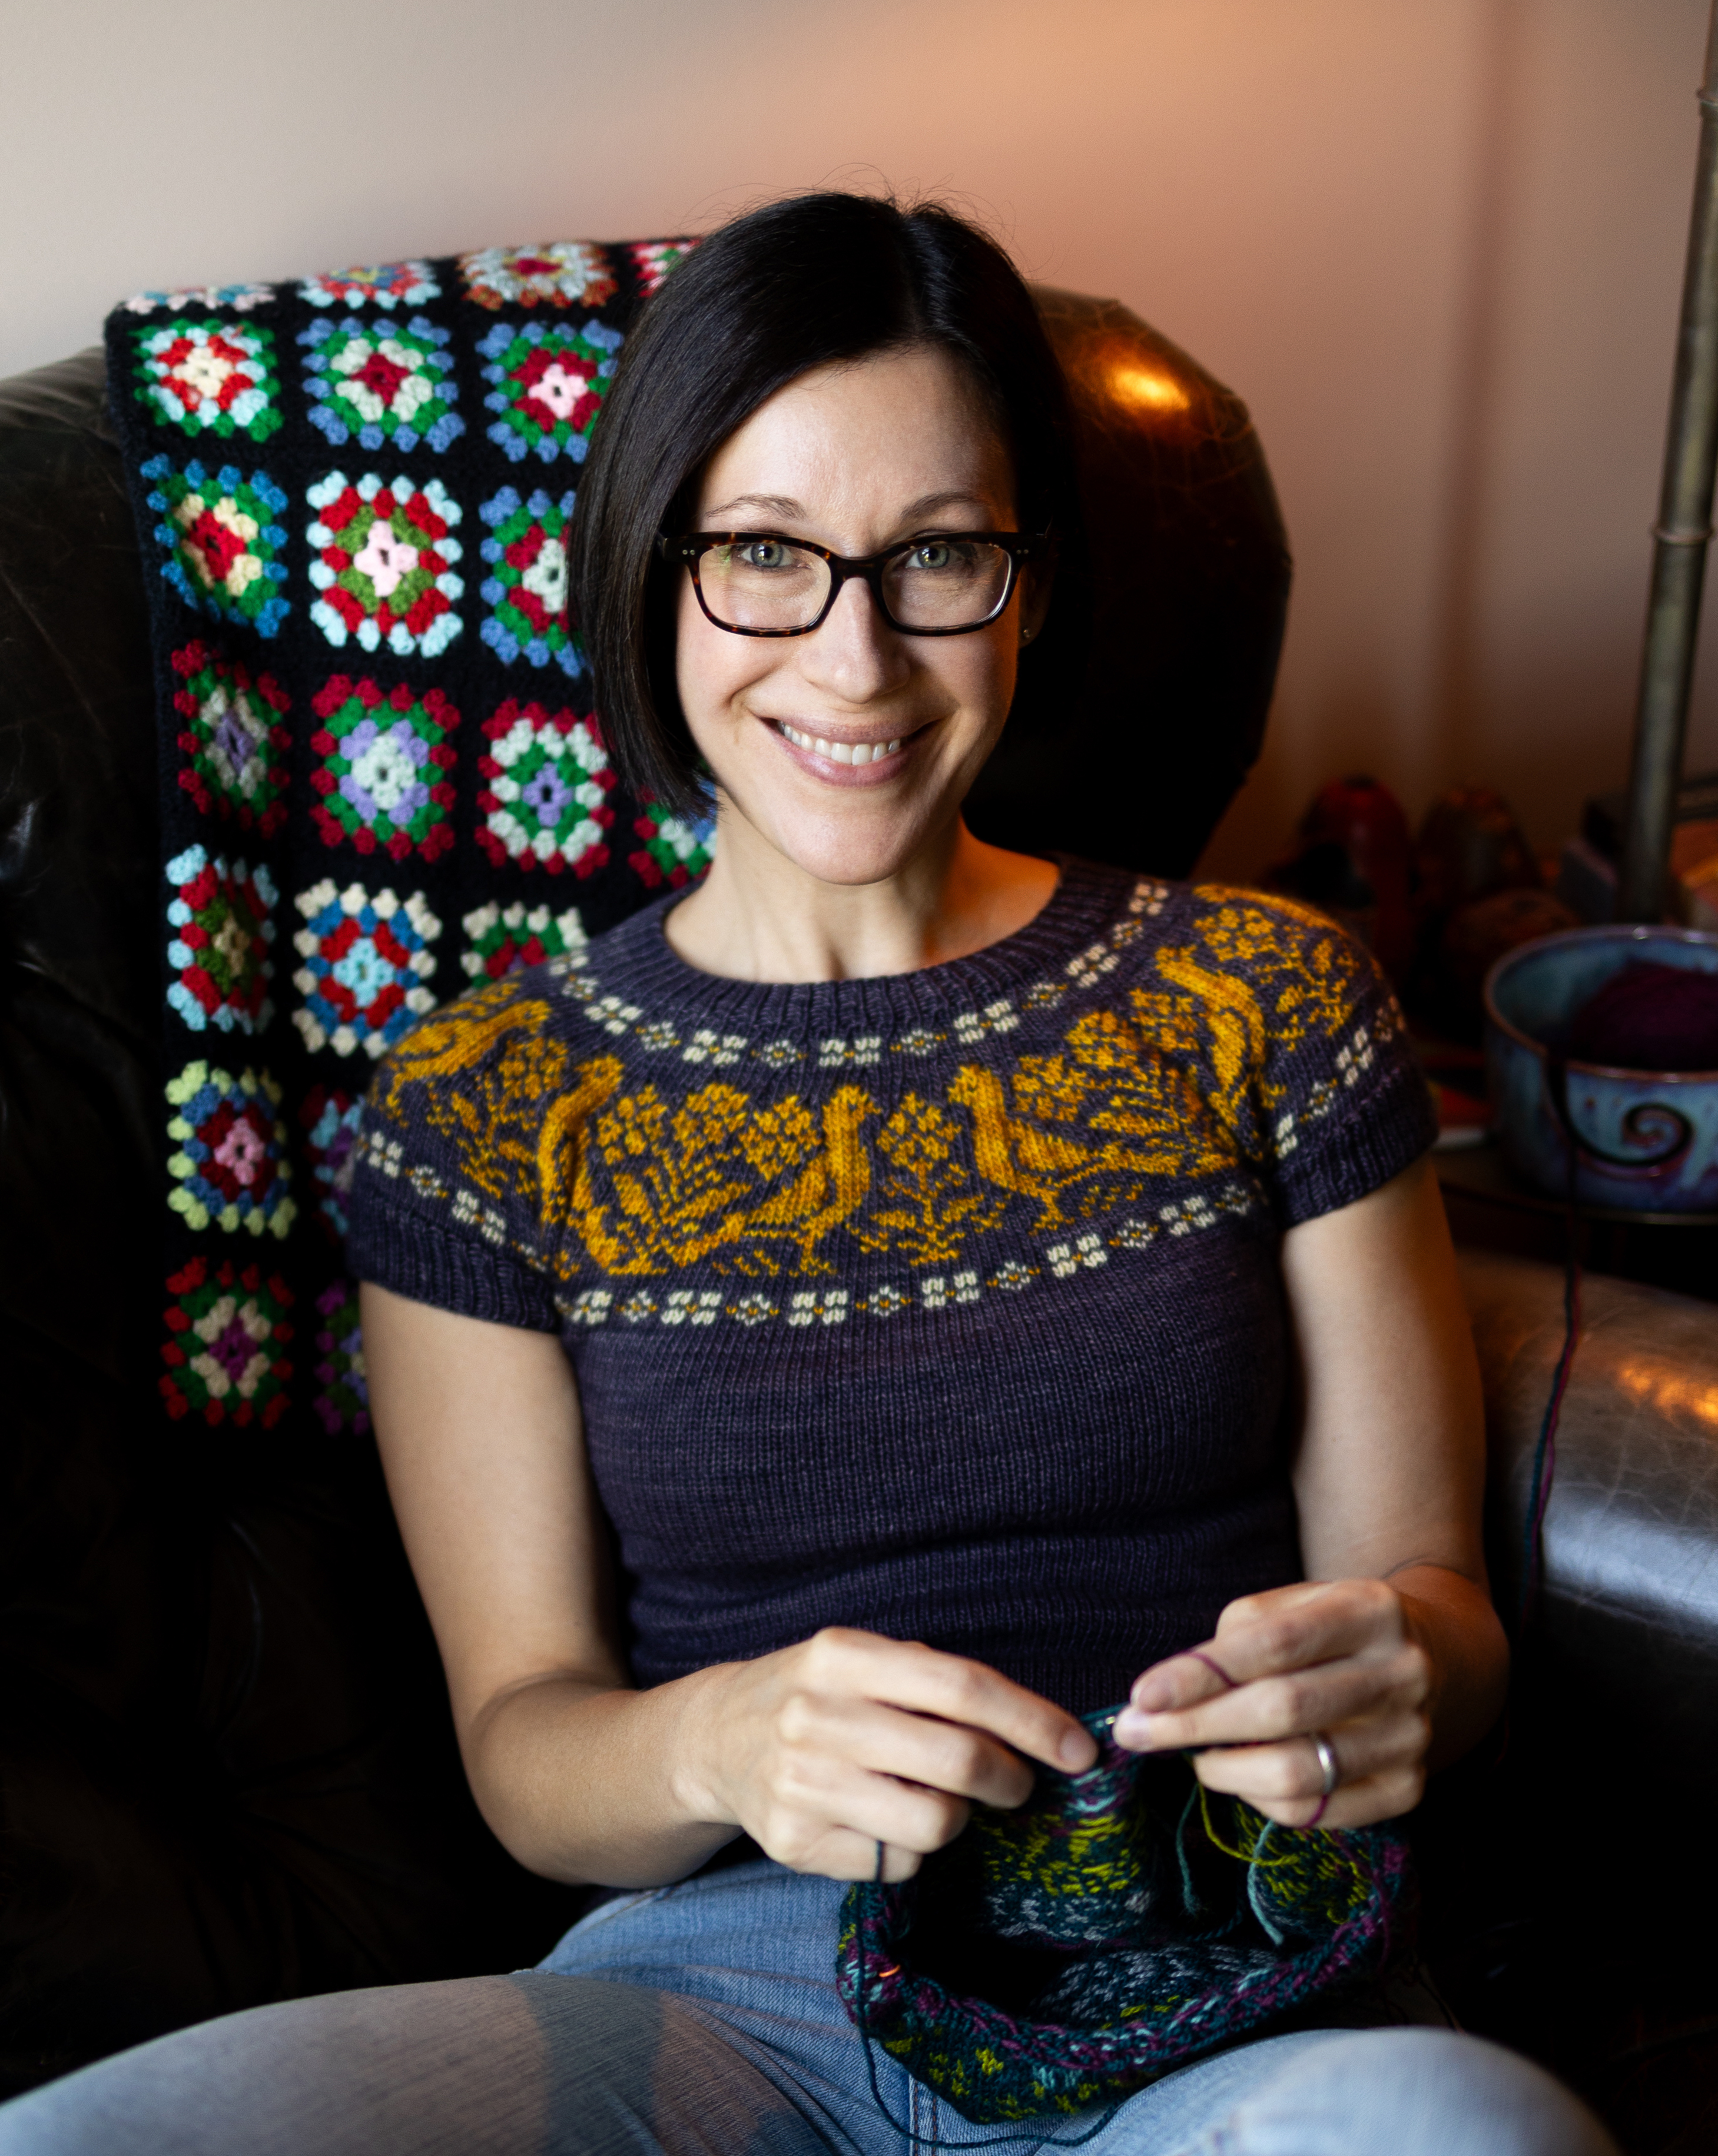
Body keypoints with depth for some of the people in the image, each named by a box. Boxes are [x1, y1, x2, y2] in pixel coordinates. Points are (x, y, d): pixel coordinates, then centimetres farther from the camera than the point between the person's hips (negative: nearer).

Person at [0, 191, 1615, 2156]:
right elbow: (523, 1733, 4)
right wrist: (727, 1742, -20)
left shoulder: (1266, 1007, 6)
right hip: (718, 1979, 2)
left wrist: (1383, 1676, -18)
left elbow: (1433, 1585, 7)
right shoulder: (483, 1109, 4)